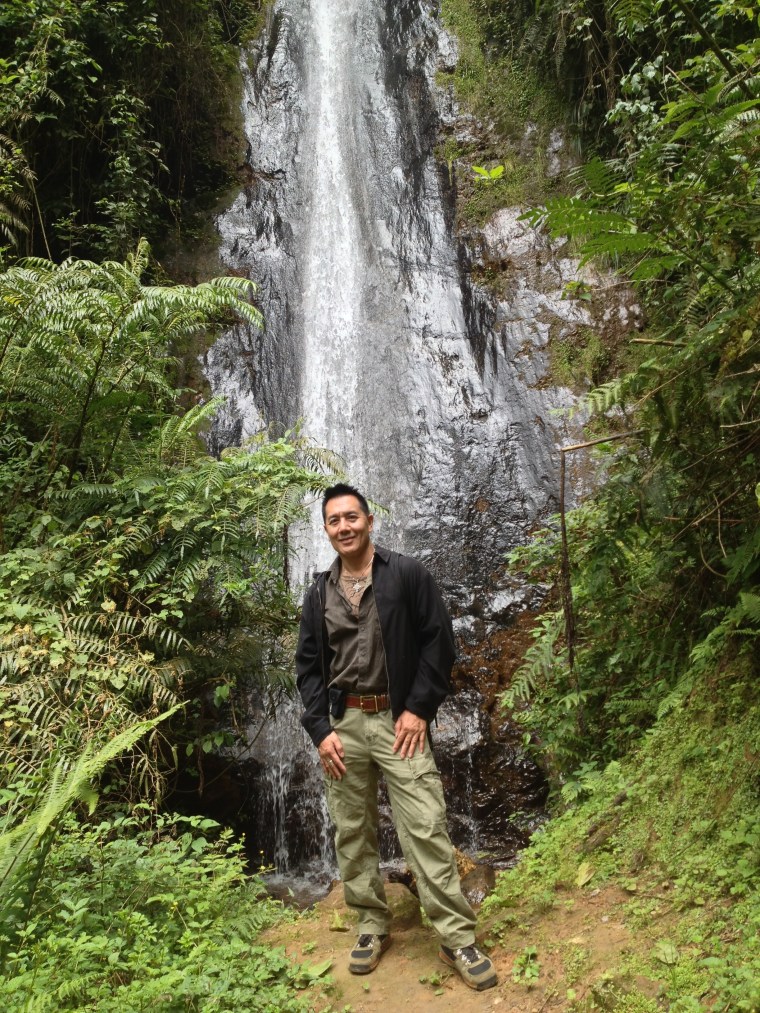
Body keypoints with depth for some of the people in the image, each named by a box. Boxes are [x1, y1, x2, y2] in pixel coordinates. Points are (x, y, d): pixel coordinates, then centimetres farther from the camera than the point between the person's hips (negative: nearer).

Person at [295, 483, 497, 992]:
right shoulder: (318, 593, 8)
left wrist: (419, 709, -10)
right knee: (352, 834, 11)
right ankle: (373, 926, 27)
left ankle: (458, 938, 6)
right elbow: (308, 666, 9)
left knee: (426, 829, -5)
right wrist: (320, 729, -1)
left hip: (399, 719, -4)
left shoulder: (407, 574, -4)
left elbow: (439, 640, -5)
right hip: (342, 723, 4)